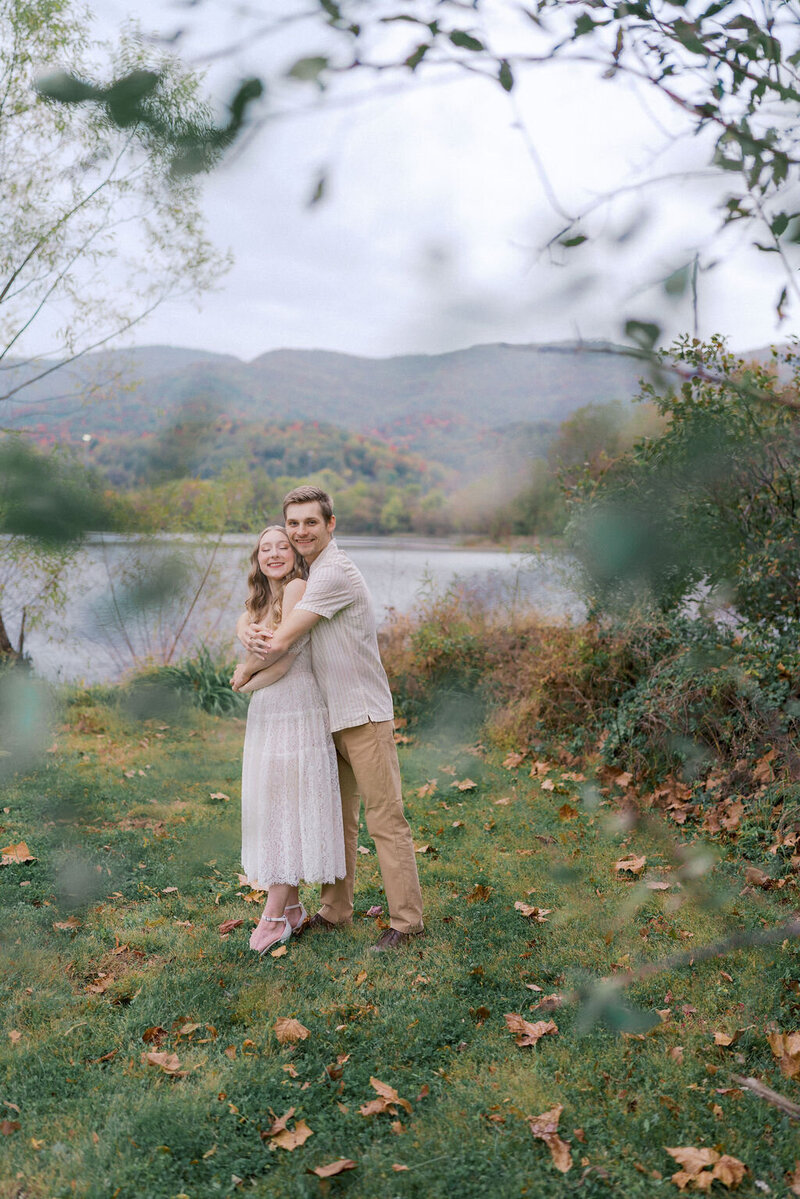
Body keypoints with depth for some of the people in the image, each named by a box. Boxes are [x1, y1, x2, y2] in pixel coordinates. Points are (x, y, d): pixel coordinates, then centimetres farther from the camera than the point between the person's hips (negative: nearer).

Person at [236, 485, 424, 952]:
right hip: (331, 716, 9)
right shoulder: (312, 573, 15)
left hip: (364, 715, -9)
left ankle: (407, 919, 6)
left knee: (385, 819, -3)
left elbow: (280, 644, -20)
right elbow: (271, 630, 12)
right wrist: (257, 632, -12)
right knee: (337, 818, 14)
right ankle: (335, 911, 24)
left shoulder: (335, 572, -17)